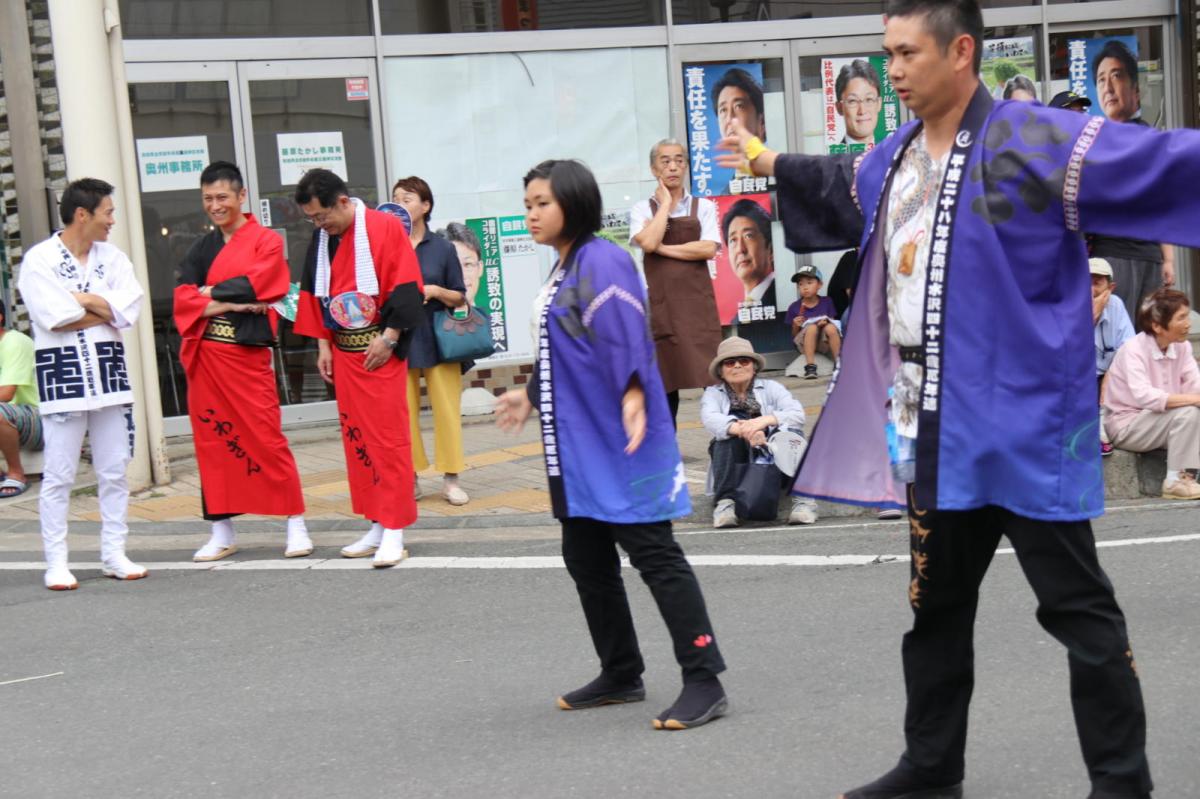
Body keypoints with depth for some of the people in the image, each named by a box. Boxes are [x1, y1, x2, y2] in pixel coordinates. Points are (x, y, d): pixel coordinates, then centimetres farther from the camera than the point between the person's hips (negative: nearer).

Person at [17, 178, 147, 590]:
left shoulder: (113, 258, 10)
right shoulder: (38, 260, -6)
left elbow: (128, 311, -3)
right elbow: (55, 318, -17)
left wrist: (83, 300, -11)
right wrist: (104, 310, -6)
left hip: (109, 370, 5)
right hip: (61, 372, -5)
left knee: (115, 470, 8)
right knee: (59, 475, -2)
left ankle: (114, 554, 17)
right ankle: (56, 563, 4)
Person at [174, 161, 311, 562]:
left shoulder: (267, 241, 2)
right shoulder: (200, 249, 15)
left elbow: (252, 285, -12)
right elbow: (183, 299, 2)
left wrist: (208, 293, -2)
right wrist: (231, 303, -11)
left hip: (247, 353, -5)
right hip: (204, 356, 5)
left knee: (266, 438, -7)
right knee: (212, 439, 6)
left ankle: (296, 525, 1)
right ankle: (222, 532, 13)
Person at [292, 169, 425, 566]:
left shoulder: (386, 228, -9)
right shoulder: (321, 240, 10)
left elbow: (406, 287, -11)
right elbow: (313, 294, 16)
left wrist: (388, 337, -15)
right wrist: (323, 345, 10)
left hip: (380, 350, -6)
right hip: (343, 351, 7)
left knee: (388, 437, -6)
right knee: (356, 439, 8)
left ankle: (394, 532, -4)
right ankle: (378, 525, 16)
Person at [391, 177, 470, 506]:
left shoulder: (442, 248, 3)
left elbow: (460, 298, 6)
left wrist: (435, 291, -12)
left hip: (438, 339, 0)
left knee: (447, 410, -1)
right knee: (404, 413, 3)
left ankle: (450, 479, 6)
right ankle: (410, 478, 12)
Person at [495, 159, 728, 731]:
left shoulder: (603, 262, -13)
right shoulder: (561, 270, 17)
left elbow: (626, 336, -26)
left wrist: (632, 394, -40)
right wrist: (533, 396, 39)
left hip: (620, 446, -10)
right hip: (578, 447, 10)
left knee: (653, 554, -9)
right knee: (586, 560, 15)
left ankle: (704, 680, -5)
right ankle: (620, 676, 27)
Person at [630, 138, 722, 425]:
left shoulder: (703, 207, 9)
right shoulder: (642, 210, 8)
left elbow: (708, 249, -6)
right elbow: (648, 242, -13)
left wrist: (663, 248, -7)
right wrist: (665, 203, -3)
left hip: (698, 301, 0)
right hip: (662, 303, 0)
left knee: (712, 376, -6)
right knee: (666, 379, 3)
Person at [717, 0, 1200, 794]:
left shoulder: (1035, 140, -14)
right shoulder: (896, 159, 10)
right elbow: (846, 187, 35)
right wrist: (775, 164, 42)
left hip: (1027, 423, -8)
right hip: (934, 429, 8)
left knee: (1078, 607, 1)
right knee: (937, 602, 18)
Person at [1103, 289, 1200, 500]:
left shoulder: (1182, 347, 0)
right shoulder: (1133, 350, -20)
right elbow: (1145, 397, -33)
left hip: (1160, 423, 7)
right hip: (1125, 426, -7)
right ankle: (1175, 481, -21)